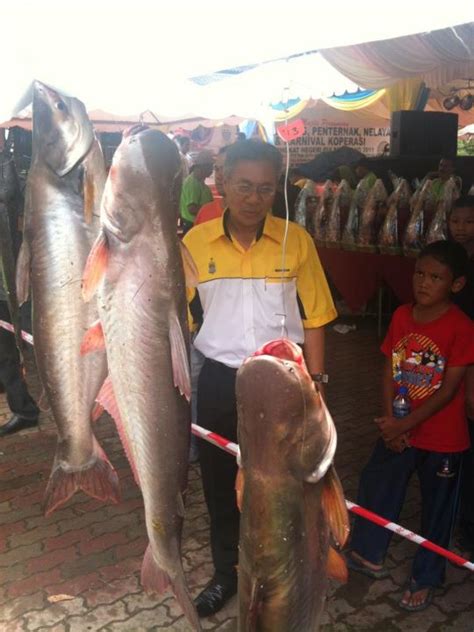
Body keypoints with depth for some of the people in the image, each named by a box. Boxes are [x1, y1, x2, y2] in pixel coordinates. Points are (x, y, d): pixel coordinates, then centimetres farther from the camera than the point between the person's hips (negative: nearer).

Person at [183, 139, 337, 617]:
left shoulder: (296, 241, -9)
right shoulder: (195, 242, -6)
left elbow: (312, 321, -3)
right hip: (220, 382, 2)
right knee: (220, 485, 17)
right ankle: (225, 574, 41)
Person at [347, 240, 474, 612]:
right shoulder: (402, 316, -3)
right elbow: (390, 371, 0)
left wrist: (405, 425, -18)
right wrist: (390, 421, -9)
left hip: (442, 439, -5)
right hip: (398, 431, 5)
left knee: (437, 510, 14)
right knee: (375, 488, 18)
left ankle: (425, 579, 35)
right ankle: (368, 554, 41)